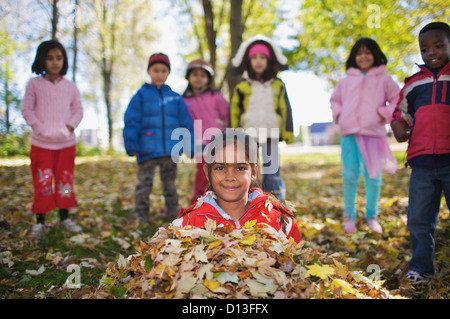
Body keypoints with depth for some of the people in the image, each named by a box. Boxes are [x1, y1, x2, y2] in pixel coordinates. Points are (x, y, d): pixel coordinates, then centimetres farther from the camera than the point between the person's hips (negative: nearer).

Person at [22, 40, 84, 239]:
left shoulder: (70, 86, 6)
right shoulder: (34, 84, 0)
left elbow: (78, 110, 10)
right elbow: (27, 110, -1)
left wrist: (70, 126, -7)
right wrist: (40, 129, -11)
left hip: (66, 143, 2)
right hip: (41, 144, -2)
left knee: (65, 180, 9)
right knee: (42, 183, 0)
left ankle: (65, 217, 22)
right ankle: (40, 221, 12)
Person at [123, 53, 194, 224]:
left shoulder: (175, 98, 10)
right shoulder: (141, 95, 4)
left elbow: (185, 124, 12)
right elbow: (131, 121, 0)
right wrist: (131, 145, -8)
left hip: (170, 150, 2)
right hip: (147, 150, -2)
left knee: (170, 184, 13)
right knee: (144, 184, 4)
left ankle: (173, 215, 24)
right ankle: (140, 217, 15)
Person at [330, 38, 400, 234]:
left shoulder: (384, 79, 9)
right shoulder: (347, 80, 14)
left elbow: (398, 99, 9)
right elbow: (335, 99, 25)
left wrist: (385, 114, -5)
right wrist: (338, 114, 8)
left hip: (373, 133, -1)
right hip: (349, 133, 1)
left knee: (373, 177, 4)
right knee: (349, 175, 0)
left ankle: (371, 216, 21)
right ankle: (349, 216, 13)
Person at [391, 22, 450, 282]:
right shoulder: (413, 83, 17)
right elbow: (401, 110, 28)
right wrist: (398, 124, 6)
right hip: (422, 162, 3)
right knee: (419, 219, 6)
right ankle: (420, 267, 20)